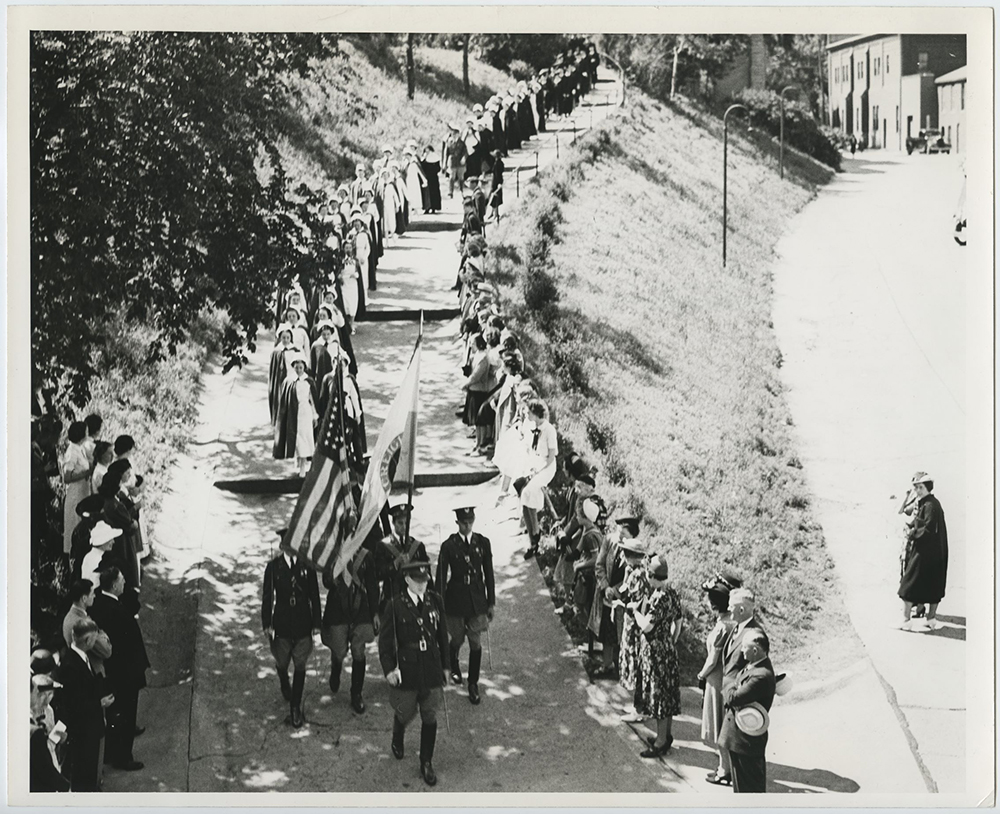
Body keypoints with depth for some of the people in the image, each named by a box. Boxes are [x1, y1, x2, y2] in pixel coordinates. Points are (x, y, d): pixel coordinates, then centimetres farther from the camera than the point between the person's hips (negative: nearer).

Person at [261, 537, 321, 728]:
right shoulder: (274, 567, -4)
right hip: (282, 624, 0)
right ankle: (285, 686, 49)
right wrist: (267, 624, -3)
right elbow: (267, 597, 0)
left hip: (303, 624, 0)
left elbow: (314, 596, 2)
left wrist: (316, 622, 2)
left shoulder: (307, 565, -3)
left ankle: (295, 708, 9)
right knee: (282, 663, 15)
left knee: (300, 666, 1)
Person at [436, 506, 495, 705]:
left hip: (477, 599, 1)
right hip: (456, 598, -1)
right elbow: (441, 577, -3)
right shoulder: (449, 546, -7)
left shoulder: (482, 543, -1)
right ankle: (453, 666, 45)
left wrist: (491, 602, 6)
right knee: (457, 640, 12)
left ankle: (473, 684, 13)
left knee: (476, 643, 2)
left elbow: (488, 574, 5)